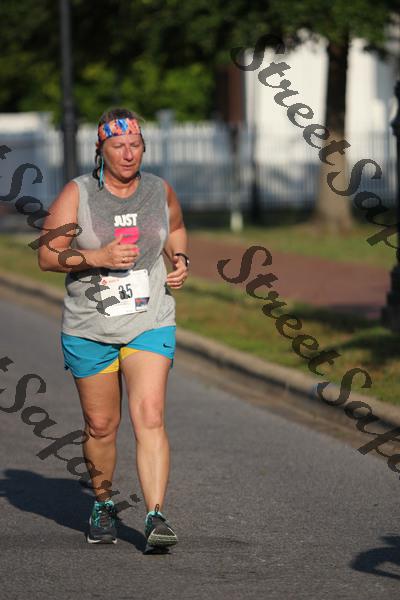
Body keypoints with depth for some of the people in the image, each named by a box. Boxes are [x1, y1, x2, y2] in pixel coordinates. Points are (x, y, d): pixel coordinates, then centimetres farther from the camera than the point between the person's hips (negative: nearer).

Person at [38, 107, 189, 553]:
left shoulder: (160, 191, 3)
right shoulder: (77, 195, -7)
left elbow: (175, 227, 25)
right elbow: (47, 256, -8)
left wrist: (180, 258, 5)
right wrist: (99, 257, -21)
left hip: (150, 324, 1)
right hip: (89, 328, -1)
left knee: (149, 417, -15)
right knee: (100, 425, 9)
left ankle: (155, 517, -20)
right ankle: (103, 506, 33)